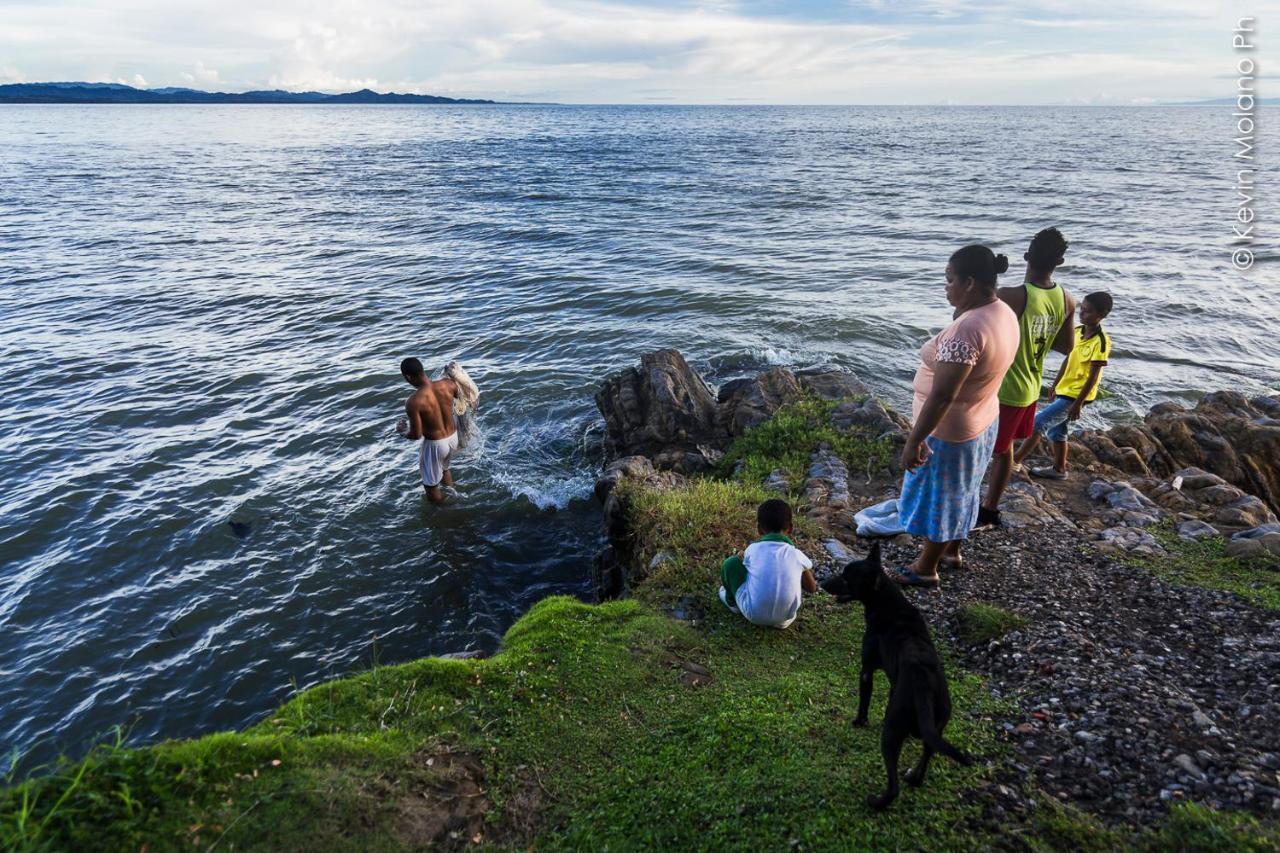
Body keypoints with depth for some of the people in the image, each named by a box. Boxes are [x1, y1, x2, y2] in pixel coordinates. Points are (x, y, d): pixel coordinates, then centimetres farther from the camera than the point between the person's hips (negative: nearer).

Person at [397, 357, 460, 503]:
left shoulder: (413, 402, -29)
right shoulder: (448, 384, -16)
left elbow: (416, 435, -21)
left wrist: (403, 432, 1)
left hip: (435, 444, -6)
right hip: (453, 437, 6)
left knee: (431, 484, 18)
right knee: (444, 468, 36)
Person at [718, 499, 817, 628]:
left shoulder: (753, 549, -7)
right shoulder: (797, 555, -4)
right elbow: (812, 588, 11)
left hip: (754, 615, -1)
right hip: (786, 618, 2)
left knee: (732, 562, 10)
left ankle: (732, 601, 33)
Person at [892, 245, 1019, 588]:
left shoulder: (967, 329, -33)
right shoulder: (1006, 314, -2)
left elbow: (942, 396, -31)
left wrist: (914, 440, -26)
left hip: (949, 431, -9)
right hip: (983, 421, 9)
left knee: (938, 497, 10)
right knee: (960, 492, 26)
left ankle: (926, 568, 28)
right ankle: (952, 550, 46)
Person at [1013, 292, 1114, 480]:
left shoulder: (1101, 342, -20)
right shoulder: (1077, 331, 2)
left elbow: (1093, 376, -19)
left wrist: (1078, 403, -19)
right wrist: (1055, 385, 19)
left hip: (1075, 395, -8)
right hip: (1064, 390, 8)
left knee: (1038, 423, -8)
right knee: (1056, 430, 16)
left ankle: (1015, 461, 2)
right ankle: (1059, 469, 29)